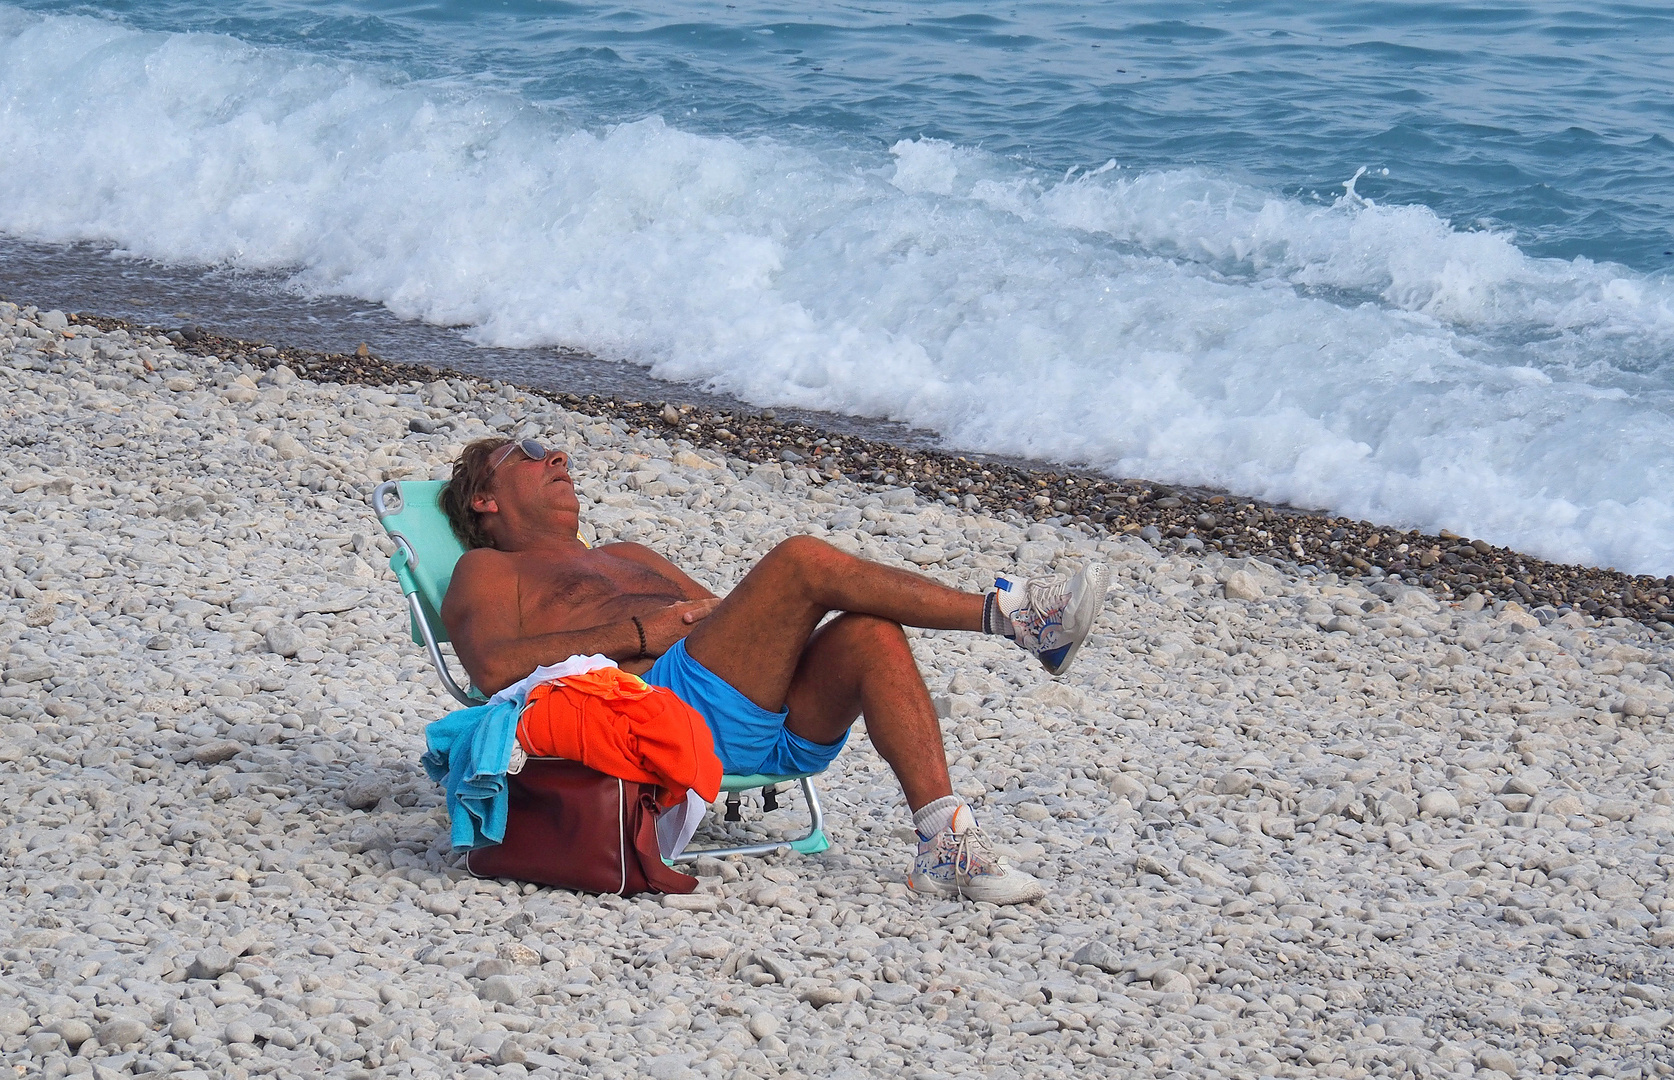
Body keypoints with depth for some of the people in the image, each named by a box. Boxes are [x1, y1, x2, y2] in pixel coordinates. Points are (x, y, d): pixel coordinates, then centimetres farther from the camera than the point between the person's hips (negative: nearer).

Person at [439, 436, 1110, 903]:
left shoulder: (628, 559, 43)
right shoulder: (489, 570, 20)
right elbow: (494, 667, -3)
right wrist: (640, 631, -7)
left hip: (777, 727, 7)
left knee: (871, 632, -24)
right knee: (803, 562, -23)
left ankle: (945, 846, -33)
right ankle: (1005, 612, -22)